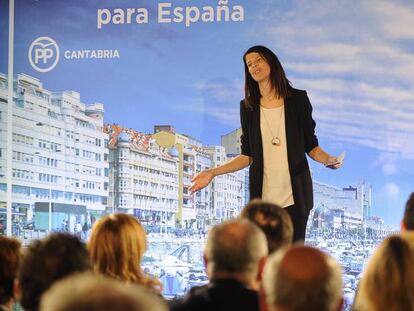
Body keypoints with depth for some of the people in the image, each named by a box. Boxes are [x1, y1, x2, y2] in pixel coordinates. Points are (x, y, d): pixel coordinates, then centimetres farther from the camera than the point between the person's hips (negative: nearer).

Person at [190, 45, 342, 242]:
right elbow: (248, 156, 9)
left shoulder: (298, 100, 4)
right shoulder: (248, 107, 9)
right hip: (263, 195, 1)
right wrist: (212, 173, 0)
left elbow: (310, 146, 7)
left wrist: (327, 159, -13)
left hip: (295, 194, -1)